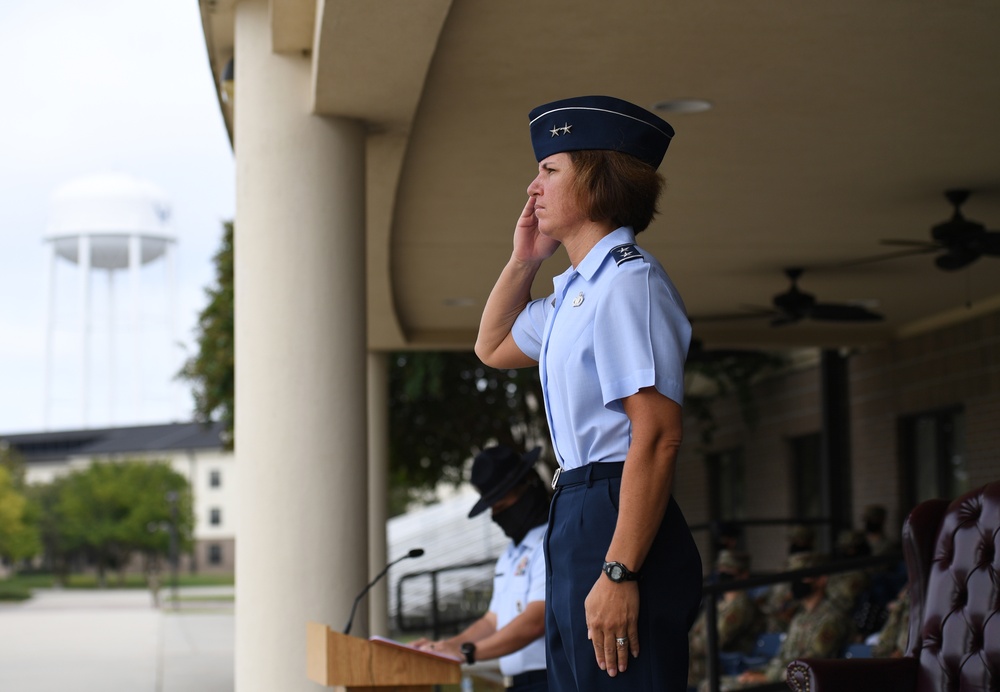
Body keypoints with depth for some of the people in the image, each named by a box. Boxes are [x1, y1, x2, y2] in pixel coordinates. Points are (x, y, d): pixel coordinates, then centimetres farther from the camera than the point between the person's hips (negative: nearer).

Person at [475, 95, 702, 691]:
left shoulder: (628, 281, -15)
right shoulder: (576, 288, 15)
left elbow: (658, 435, -23)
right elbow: (493, 347, 35)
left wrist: (618, 572, -26)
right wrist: (525, 259, 20)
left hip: (619, 520, -10)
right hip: (577, 513, 10)